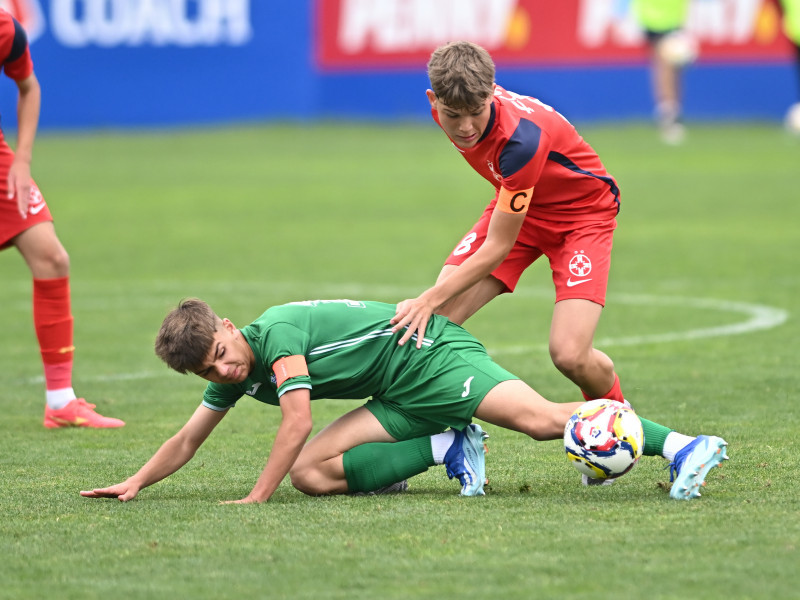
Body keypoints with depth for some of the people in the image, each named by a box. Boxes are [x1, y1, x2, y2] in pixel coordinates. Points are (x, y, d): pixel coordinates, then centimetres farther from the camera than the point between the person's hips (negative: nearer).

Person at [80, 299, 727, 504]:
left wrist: (255, 500, -23)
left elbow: (297, 423, -26)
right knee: (311, 471, -9)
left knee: (540, 418, -27)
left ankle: (681, 445, -30)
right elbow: (187, 440, 17)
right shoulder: (232, 376, 6)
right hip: (401, 399, 9)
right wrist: (134, 484, 7)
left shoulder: (277, 331, -21)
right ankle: (449, 449, -7)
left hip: (429, 355, -9)